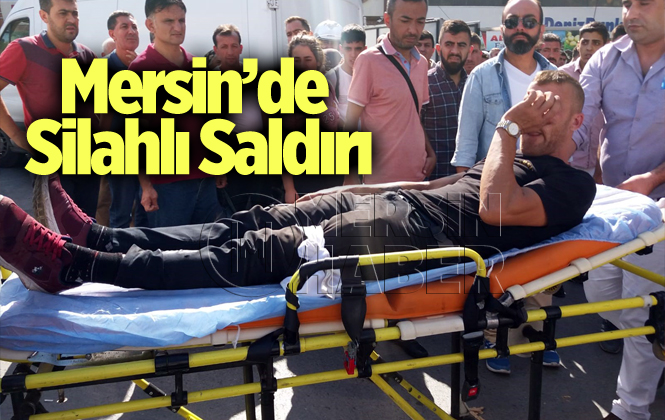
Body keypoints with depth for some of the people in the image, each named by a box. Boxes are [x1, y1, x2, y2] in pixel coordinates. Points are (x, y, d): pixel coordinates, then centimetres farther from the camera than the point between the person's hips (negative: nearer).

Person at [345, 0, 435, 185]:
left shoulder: (422, 63, 9)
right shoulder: (368, 60, -10)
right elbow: (350, 122, -10)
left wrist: (430, 152, 3)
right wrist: (350, 176, -13)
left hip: (418, 174, 6)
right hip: (382, 179, -6)